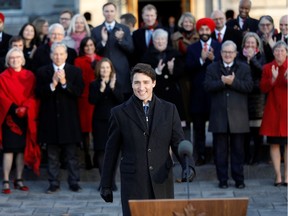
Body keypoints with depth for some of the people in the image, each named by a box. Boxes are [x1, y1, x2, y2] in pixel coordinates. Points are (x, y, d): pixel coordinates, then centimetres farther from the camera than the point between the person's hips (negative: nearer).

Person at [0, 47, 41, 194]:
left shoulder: (29, 76, 8)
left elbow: (33, 95, 2)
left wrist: (25, 108, -14)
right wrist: (14, 109, -19)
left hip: (26, 117, 3)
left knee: (22, 149, 5)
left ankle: (19, 180, 13)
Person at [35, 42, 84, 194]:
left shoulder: (75, 72, 4)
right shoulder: (42, 72, 5)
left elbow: (79, 92, -7)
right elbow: (39, 93, -4)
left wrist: (64, 83, -18)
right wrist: (52, 84, -17)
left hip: (69, 118, -1)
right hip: (50, 118, 1)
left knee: (71, 154, 3)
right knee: (52, 155, 6)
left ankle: (74, 182, 10)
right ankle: (54, 183, 11)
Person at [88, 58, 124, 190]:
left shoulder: (116, 84, 7)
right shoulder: (94, 84, 3)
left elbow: (121, 100, -6)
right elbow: (92, 100, -10)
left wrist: (113, 88, -18)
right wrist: (101, 90, -22)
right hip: (100, 121, -1)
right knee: (101, 151, -4)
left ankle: (112, 180, 8)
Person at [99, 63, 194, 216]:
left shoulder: (169, 110, 6)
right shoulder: (120, 113, 3)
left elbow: (178, 142, 6)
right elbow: (111, 151, 6)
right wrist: (106, 185, 8)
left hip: (162, 183, 2)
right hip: (133, 184, -2)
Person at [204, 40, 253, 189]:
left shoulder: (244, 68, 9)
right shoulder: (212, 68, 9)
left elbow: (249, 86, -5)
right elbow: (208, 86, -6)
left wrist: (233, 82, -15)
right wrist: (222, 82, -19)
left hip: (238, 116, 0)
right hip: (219, 115, 0)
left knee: (238, 149, 4)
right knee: (220, 150, 3)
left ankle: (239, 179, 11)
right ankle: (222, 179, 10)